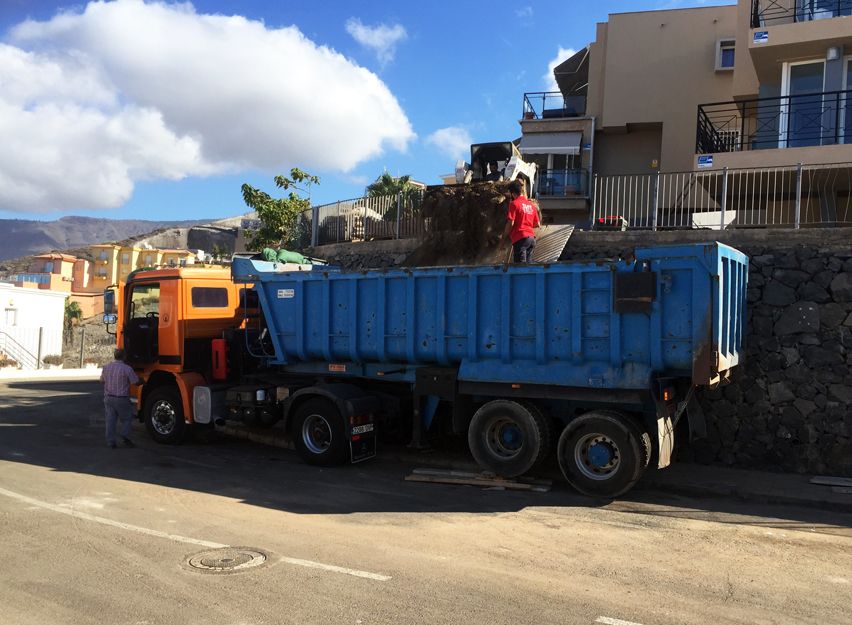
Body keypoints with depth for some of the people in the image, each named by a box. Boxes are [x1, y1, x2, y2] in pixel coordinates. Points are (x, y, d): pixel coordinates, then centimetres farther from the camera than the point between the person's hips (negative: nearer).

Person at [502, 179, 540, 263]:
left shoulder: (514, 204, -5)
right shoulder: (531, 205, 14)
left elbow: (511, 223, -10)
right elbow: (537, 224, 17)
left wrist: (504, 238, 0)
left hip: (520, 238, -7)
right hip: (531, 237, 7)